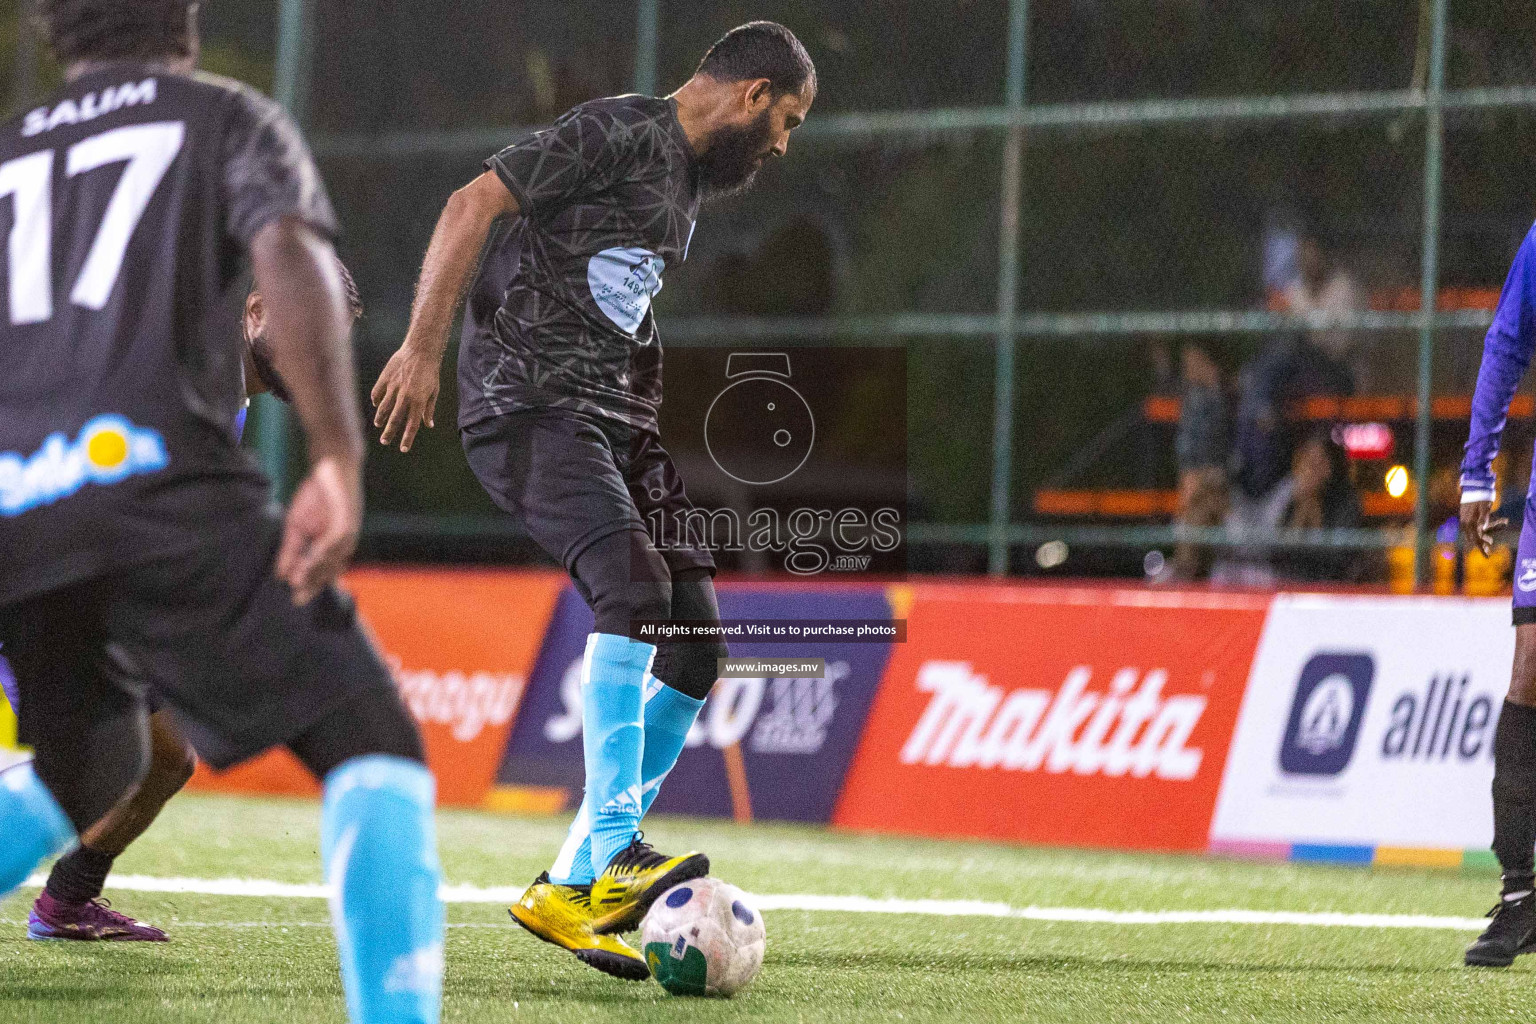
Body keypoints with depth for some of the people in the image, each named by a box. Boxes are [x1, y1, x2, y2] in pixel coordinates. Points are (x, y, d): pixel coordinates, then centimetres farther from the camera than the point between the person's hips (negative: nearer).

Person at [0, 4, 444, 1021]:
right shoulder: (227, 119, 14)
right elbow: (290, 255, -6)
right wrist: (340, 460, -16)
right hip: (158, 487, -5)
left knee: (84, 768, 29)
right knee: (372, 747, 0)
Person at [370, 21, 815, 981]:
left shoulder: (692, 183, 21)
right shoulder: (621, 135, -9)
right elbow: (474, 205, -16)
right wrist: (423, 347, -23)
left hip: (614, 418, 10)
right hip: (530, 405, -10)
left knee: (697, 648, 1)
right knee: (635, 586, -29)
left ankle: (569, 889, 4)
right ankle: (617, 854, -35)